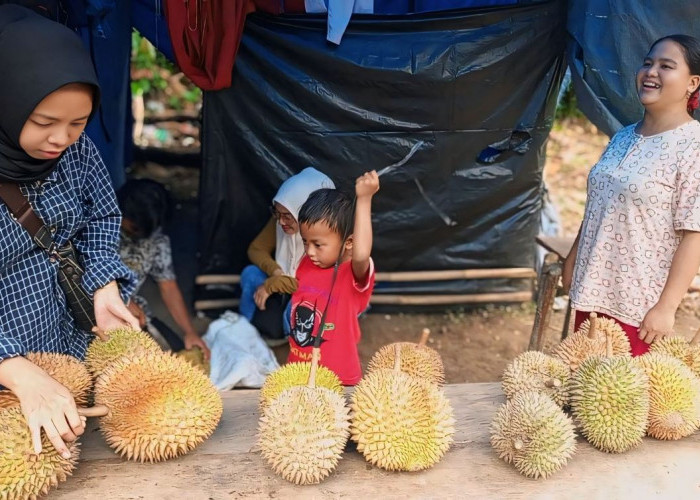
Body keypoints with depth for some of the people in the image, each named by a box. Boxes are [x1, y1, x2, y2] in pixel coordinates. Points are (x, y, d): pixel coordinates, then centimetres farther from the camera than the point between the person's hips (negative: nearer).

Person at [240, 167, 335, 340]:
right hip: (286, 292, 6)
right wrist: (274, 270, -21)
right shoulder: (280, 221, -13)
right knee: (251, 274, -16)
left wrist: (271, 285, -27)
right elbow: (256, 249, 0)